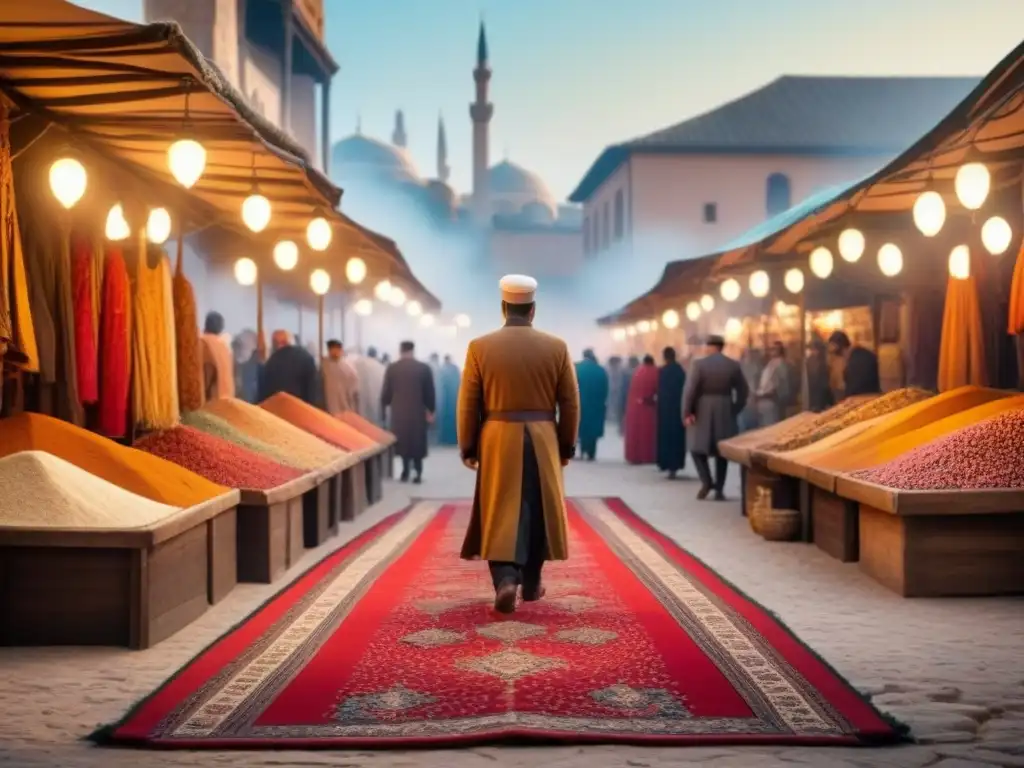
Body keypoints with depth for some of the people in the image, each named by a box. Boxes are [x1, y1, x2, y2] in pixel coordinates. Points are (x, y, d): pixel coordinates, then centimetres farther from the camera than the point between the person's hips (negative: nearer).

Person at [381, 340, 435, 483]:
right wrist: (431, 410, 8)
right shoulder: (424, 368, -4)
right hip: (418, 411, 0)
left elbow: (385, 392, -1)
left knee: (403, 441, 11)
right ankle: (417, 472, 4)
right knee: (417, 442, 8)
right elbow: (430, 392, -2)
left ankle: (406, 471, 9)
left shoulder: (391, 368, -3)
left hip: (398, 412, 1)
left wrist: (383, 408, 16)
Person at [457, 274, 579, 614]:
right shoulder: (556, 347, -2)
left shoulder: (480, 347, -4)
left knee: (501, 513, 3)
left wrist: (467, 447, 6)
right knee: (538, 510, 14)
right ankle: (531, 583, 24)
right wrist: (567, 445, 12)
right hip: (542, 441, 1)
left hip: (498, 441, -1)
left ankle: (505, 579, -15)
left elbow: (468, 404, -2)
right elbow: (570, 403, 1)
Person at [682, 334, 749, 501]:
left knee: (698, 446, 10)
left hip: (702, 412, -3)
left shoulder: (698, 363, -10)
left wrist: (687, 412, -8)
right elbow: (743, 391, 4)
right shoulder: (733, 365, 1)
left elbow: (689, 389, -14)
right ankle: (719, 489, 8)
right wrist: (735, 410, 13)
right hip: (725, 413, 3)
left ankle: (706, 481, -8)